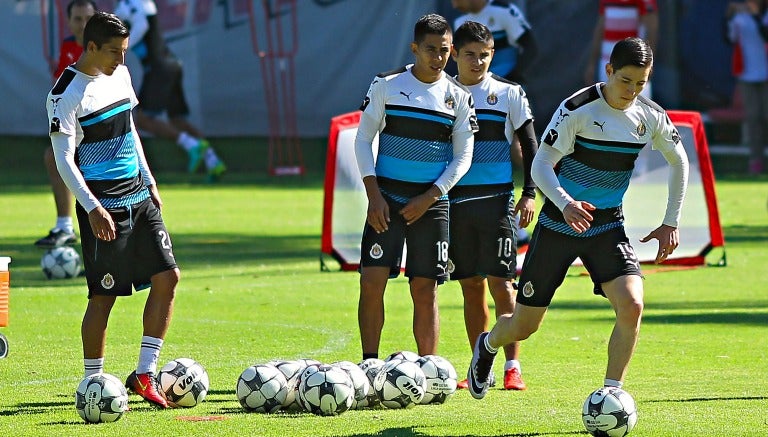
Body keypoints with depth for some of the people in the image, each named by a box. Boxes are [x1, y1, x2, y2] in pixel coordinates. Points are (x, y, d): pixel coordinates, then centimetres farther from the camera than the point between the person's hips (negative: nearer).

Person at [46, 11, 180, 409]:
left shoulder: (119, 75, 9)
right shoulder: (67, 94, -15)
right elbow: (63, 159, -17)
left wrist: (149, 182, 20)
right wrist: (92, 208, -23)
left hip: (138, 197, 8)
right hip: (103, 206, -8)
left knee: (167, 277, 0)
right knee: (104, 295, -4)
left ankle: (144, 373, 7)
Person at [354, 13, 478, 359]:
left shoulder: (458, 97, 3)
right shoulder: (386, 85, 0)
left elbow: (463, 156, 4)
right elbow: (363, 140, 2)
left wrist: (429, 198, -8)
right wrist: (374, 194, -8)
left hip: (431, 202, 1)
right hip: (387, 198, -1)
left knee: (425, 289, 0)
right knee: (372, 281, -9)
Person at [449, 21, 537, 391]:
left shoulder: (509, 94, 3)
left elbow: (529, 146, 5)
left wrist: (529, 194, -5)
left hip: (496, 200, -2)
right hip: (455, 203, 2)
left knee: (501, 283, -8)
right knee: (471, 287, 5)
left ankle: (512, 367, -8)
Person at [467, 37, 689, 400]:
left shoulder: (651, 117, -5)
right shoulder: (579, 108, -18)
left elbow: (679, 162, 14)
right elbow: (541, 166, -18)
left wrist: (671, 223, 10)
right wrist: (565, 204, -36)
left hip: (607, 227, 3)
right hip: (558, 225, -3)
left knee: (632, 305, -23)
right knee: (522, 327, 6)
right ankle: (487, 346, 43)